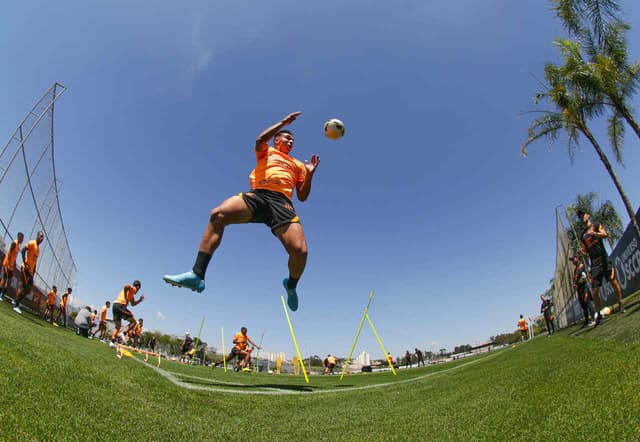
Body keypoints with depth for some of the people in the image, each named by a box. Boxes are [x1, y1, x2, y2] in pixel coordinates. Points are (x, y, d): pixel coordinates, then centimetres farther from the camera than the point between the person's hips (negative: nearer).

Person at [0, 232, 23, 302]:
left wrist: (14, 265, 21)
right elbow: (9, 253, -20)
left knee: (9, 281, 8)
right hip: (7, 264, -9)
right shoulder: (14, 243, -13)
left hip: (11, 265, 9)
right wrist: (8, 264, -24)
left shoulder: (18, 245, 14)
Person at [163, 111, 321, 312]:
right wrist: (283, 122, 9)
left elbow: (302, 196, 25)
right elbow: (260, 139, 3)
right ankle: (197, 274, -27)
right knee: (218, 214, -29)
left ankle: (291, 285, 12)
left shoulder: (298, 164, 33)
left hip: (282, 202, 1)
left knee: (300, 251, -22)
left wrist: (310, 174, 13)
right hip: (258, 195, -1)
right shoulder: (266, 151, 28)